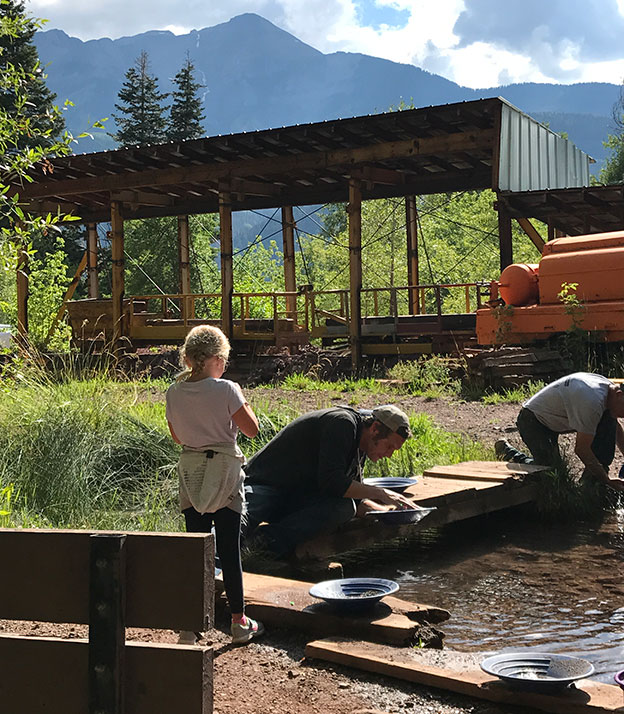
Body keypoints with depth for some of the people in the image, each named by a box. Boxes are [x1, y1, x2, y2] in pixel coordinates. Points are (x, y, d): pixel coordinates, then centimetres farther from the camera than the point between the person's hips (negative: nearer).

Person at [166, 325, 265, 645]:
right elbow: (252, 428, -9)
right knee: (229, 548, 4)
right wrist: (240, 399, 4)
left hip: (190, 472, 4)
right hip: (224, 471, -4)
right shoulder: (226, 390, -13)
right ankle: (238, 621, 12)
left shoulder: (174, 392, 1)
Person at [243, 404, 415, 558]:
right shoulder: (342, 422, -16)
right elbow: (331, 481, -24)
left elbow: (356, 499, 19)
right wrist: (379, 493, -17)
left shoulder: (359, 449, 14)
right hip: (264, 486, -7)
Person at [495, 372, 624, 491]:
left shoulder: (610, 387, -6)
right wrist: (607, 481, -22)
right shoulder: (591, 400, -36)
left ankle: (592, 477, -2)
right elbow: (581, 449, -29)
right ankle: (508, 452, 4)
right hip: (532, 420, -9)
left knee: (609, 420, -6)